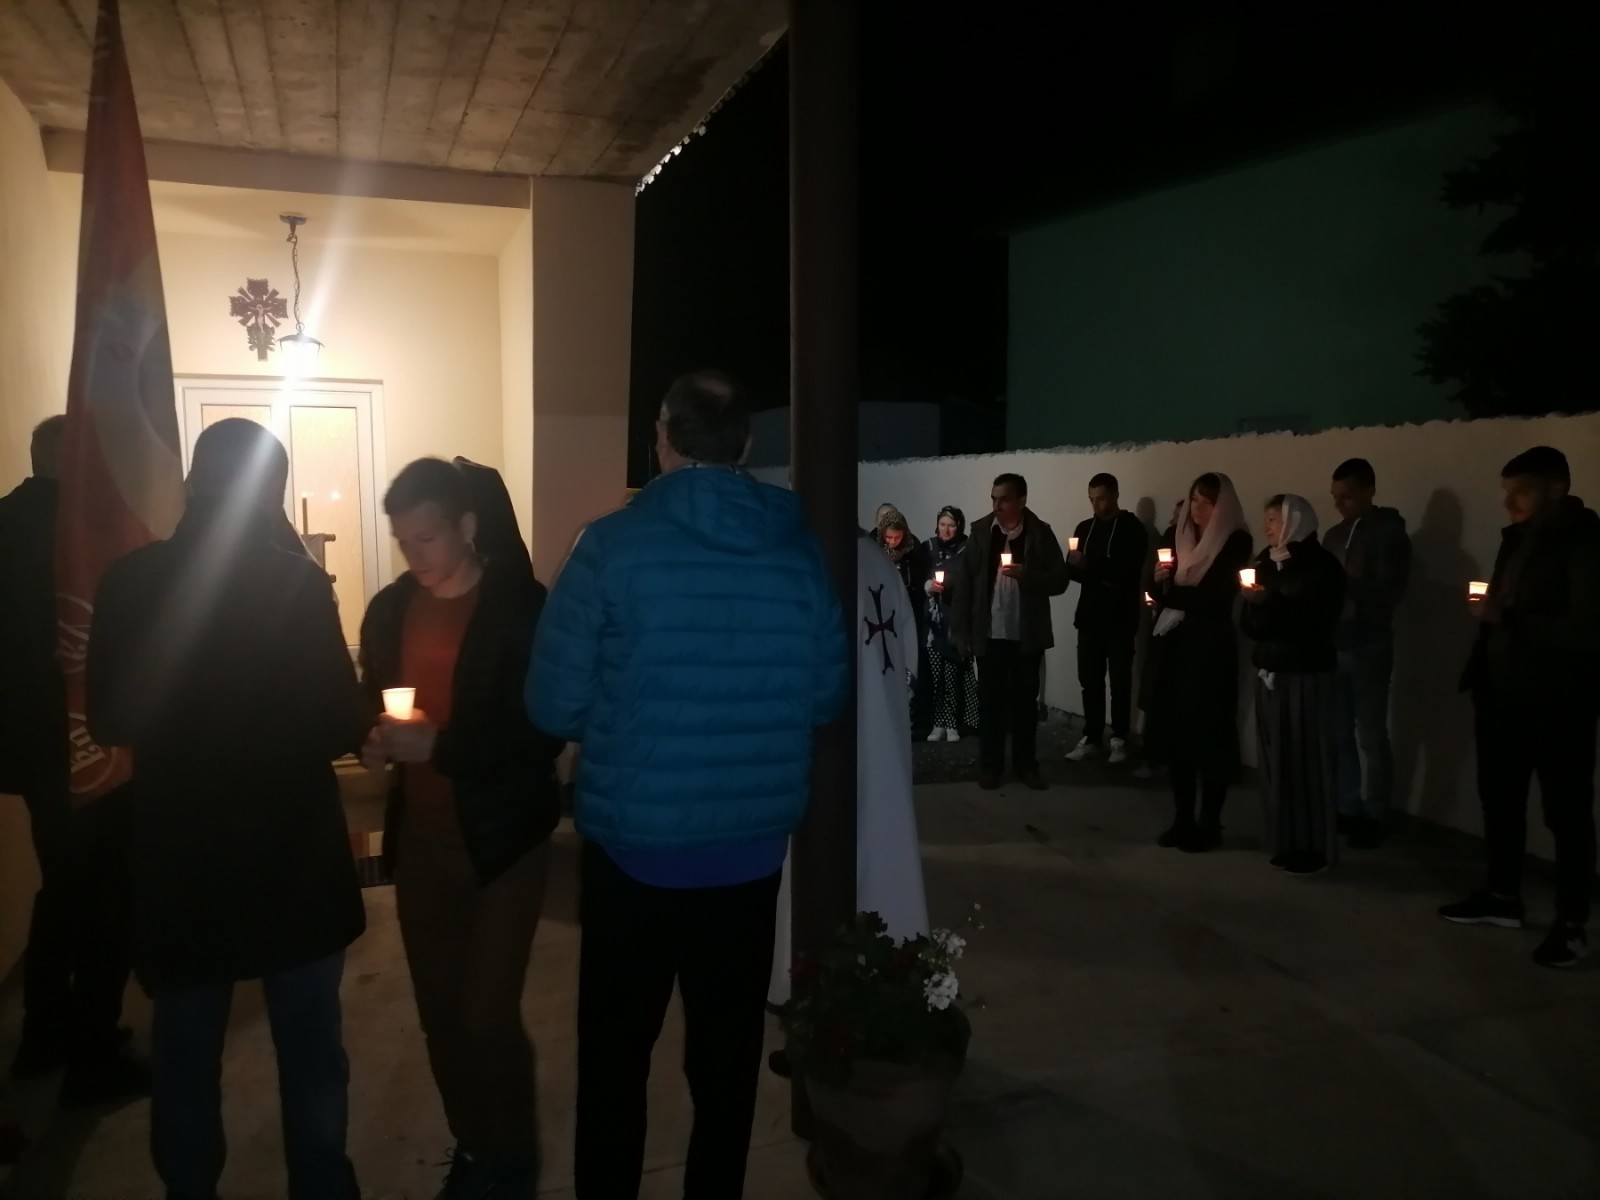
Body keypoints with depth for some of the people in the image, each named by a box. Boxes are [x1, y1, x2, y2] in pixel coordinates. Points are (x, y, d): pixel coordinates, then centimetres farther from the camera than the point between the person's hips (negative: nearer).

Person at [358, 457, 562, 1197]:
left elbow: (542, 733, -16)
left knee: (487, 1016, -2)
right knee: (439, 1013, 13)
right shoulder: (390, 609, 4)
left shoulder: (521, 608, -12)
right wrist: (375, 740, -6)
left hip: (501, 838, -5)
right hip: (419, 839, 5)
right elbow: (367, 702, 16)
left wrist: (438, 746, -24)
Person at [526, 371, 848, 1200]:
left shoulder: (613, 545, -12)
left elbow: (553, 705, -9)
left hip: (634, 842, -2)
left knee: (614, 1053, 15)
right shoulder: (799, 550, -3)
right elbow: (830, 697, 4)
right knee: (728, 1053, 17)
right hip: (753, 846, 3)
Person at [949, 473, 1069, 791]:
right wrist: (961, 631, -6)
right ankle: (990, 765, 16)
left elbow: (1059, 581, -4)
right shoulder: (980, 532, -1)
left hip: (1027, 635, 0)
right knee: (990, 700, 6)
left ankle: (1027, 764, 20)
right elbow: (964, 582, -2)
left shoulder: (1041, 533, -2)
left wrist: (1025, 574, -21)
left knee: (1025, 700, 9)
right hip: (989, 634, 0)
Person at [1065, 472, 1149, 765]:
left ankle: (1119, 739, 11)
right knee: (1089, 679, 3)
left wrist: (1089, 566, -19)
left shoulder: (1133, 529, -4)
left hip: (1120, 618, -4)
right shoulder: (1085, 528, 12)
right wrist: (1076, 565, -15)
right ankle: (1092, 738, 10)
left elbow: (1129, 572, -14)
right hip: (1090, 616, 4)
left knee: (1120, 680, 2)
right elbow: (1074, 570, 8)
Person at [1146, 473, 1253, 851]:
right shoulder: (1182, 539, 14)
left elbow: (1216, 598, -12)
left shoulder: (1235, 543, -4)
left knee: (1208, 734, -3)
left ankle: (1209, 824, 5)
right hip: (1175, 645, 5)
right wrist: (1161, 581, -7)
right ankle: (1182, 818, 12)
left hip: (1210, 649, -5)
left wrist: (1171, 590, -4)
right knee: (1173, 731, 3)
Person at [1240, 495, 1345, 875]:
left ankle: (1314, 847, 6)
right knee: (1275, 758, 6)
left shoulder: (1321, 565, -6)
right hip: (1270, 672, 6)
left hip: (1307, 675, -5)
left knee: (1305, 760, -3)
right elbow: (1250, 622, 8)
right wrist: (1253, 605, -13)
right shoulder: (1267, 561, 10)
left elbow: (1312, 620, -16)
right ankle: (1285, 842, 15)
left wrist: (1268, 601, -19)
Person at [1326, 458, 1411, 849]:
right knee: (1339, 735, 7)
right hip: (1334, 647, 5)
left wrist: (1340, 584, -22)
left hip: (1368, 648, -5)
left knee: (1371, 736, -1)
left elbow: (1387, 592, -13)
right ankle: (1348, 809, 17)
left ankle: (1374, 816, 9)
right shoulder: (1334, 535, 14)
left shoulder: (1390, 533, -3)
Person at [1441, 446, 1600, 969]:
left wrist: (1505, 616, -20)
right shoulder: (1518, 538, 11)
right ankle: (1503, 895, 30)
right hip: (1504, 695, 8)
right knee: (1499, 799, 15)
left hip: (1557, 702, -7)